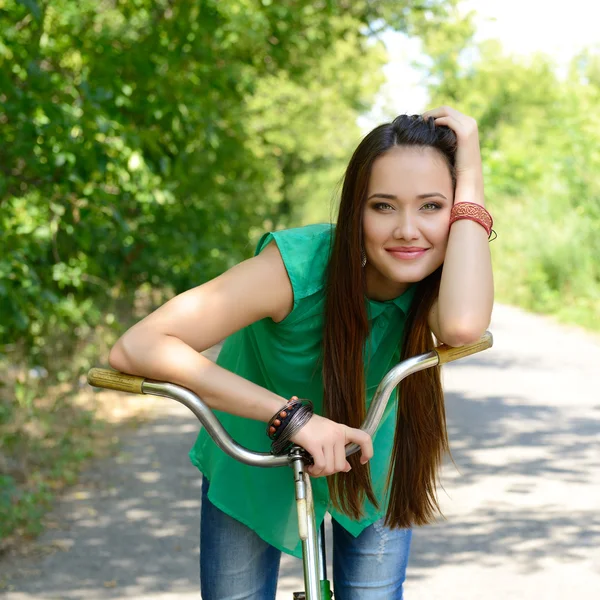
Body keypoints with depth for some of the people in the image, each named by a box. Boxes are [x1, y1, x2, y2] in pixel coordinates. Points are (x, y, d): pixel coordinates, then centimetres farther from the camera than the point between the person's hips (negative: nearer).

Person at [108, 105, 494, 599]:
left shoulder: (449, 276, -25)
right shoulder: (297, 265, -35)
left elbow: (464, 325, -52)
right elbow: (135, 347, -42)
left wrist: (470, 177, -44)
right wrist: (291, 413, -48)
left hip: (368, 465, 2)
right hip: (253, 462, -2)